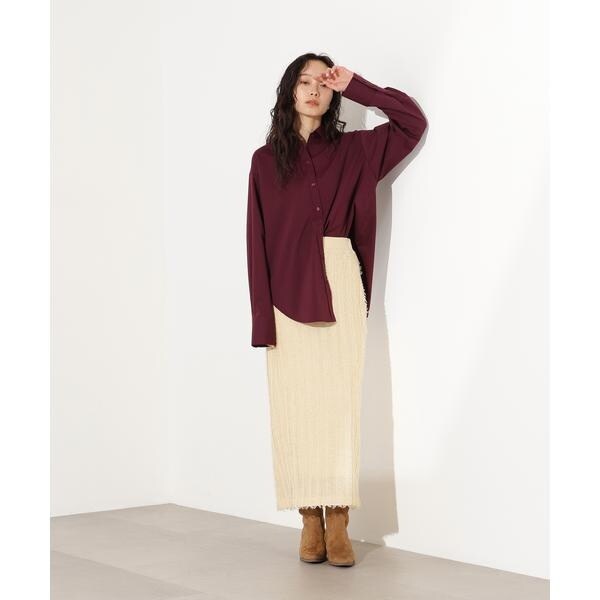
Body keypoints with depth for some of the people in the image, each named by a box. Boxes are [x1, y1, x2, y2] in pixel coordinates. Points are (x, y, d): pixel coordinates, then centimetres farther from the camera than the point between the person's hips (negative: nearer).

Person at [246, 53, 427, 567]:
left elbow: (413, 121, 7)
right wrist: (262, 313, -5)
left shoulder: (352, 150, 12)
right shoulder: (266, 160, 8)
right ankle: (311, 520, 5)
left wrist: (355, 86, 4)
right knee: (296, 404, -2)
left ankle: (338, 521, -2)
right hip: (287, 290, 0)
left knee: (340, 400, -4)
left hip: (339, 288, 0)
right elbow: (258, 240, 3)